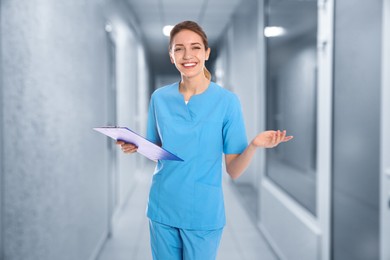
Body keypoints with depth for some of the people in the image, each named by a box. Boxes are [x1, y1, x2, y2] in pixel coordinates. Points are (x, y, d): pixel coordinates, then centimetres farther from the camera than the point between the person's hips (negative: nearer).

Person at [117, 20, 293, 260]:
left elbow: (234, 171, -10)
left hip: (203, 213, -3)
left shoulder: (227, 101, -10)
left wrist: (254, 145, -29)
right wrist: (137, 146, -9)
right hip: (162, 209, 3)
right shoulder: (160, 98, -1)